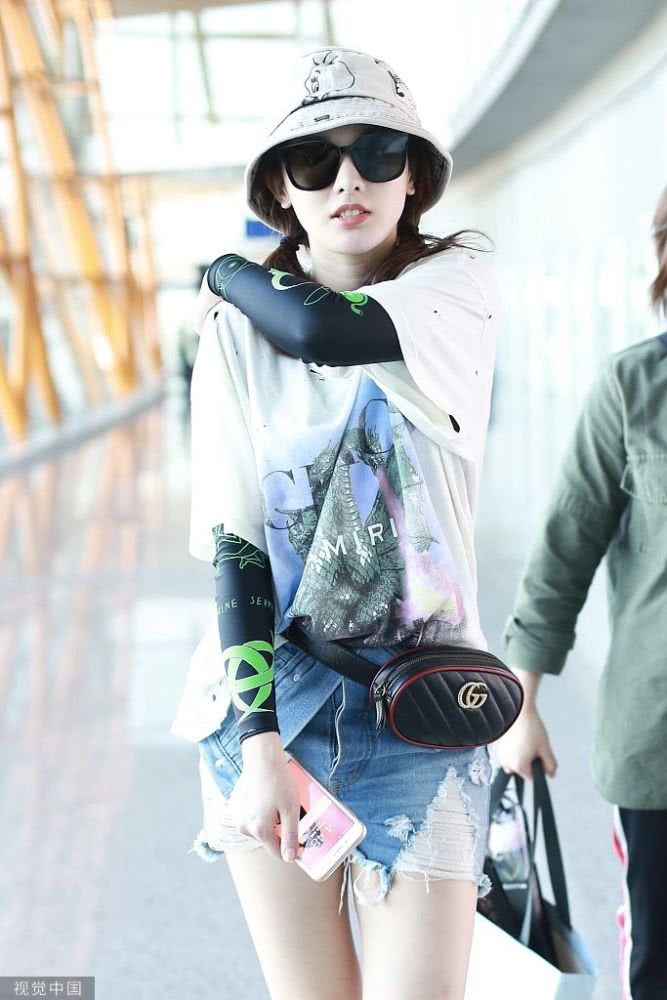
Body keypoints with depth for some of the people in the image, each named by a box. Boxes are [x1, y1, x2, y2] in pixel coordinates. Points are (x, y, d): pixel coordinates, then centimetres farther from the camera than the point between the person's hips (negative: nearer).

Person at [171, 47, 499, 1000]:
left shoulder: (458, 283, -3)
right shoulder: (235, 333, -1)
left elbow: (325, 331, -24)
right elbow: (232, 542, -7)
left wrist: (226, 272, -3)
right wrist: (258, 743, -15)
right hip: (269, 698, 1)